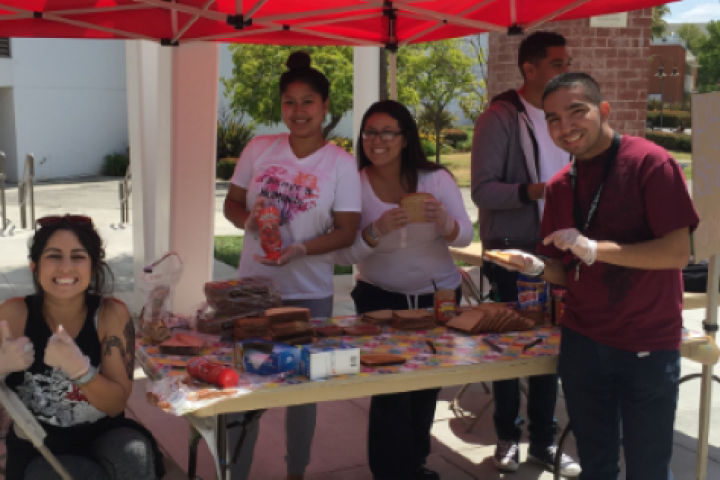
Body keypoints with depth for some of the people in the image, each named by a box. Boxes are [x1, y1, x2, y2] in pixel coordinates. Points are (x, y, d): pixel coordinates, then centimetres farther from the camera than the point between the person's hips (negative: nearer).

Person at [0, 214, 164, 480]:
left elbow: (117, 404, -12)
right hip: (37, 451, 0)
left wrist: (78, 368, -31)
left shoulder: (111, 314, -11)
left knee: (133, 458, -30)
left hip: (103, 436, 0)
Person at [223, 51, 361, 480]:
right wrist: (248, 220, -16)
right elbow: (232, 204, 7)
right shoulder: (259, 148, 0)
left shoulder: (341, 163, -8)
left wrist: (298, 250, -25)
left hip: (309, 293, -2)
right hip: (253, 286, 2)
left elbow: (346, 232, -9)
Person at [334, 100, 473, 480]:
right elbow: (342, 255, -17)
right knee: (390, 386, -7)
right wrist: (375, 231, -35)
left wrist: (444, 222, -33)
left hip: (438, 294, 2)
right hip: (380, 297, -2)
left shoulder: (436, 179, -10)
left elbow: (466, 236, -11)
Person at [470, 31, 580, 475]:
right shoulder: (499, 118, -12)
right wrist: (533, 190, -30)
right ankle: (508, 437, 25)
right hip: (511, 254, -5)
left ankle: (544, 440, 23)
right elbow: (483, 190, -18)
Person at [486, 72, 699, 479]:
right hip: (581, 342, 5)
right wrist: (538, 267, -10)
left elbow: (678, 252, -18)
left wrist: (594, 248, -24)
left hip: (648, 347, -5)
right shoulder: (560, 186, 6)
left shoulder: (650, 163, -12)